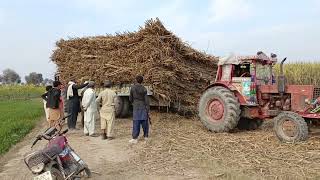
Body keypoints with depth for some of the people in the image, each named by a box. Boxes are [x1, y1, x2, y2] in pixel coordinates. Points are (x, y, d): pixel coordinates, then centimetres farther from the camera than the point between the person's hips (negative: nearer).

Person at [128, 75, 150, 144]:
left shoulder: (132, 88, -3)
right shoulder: (144, 89, -5)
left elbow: (130, 98, 4)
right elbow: (146, 100, -6)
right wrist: (148, 110, -1)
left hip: (136, 107, 0)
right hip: (143, 107, 0)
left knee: (136, 123, 0)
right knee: (144, 122, 11)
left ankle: (135, 138, -4)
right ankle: (146, 136, 19)